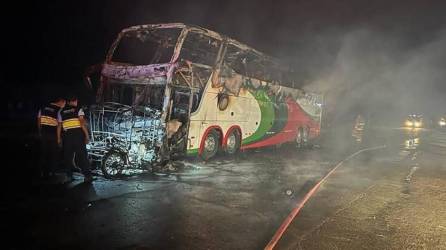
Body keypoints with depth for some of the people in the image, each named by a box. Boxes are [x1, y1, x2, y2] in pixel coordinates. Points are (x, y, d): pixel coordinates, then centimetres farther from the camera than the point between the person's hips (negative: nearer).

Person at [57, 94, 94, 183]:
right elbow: (82, 123, -7)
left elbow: (59, 126, 11)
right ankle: (87, 175, -6)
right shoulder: (78, 109, 5)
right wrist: (86, 135, -7)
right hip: (78, 133, -2)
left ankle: (69, 176, 10)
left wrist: (59, 138, 16)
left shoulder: (61, 112, 15)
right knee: (82, 156, -2)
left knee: (68, 156, 11)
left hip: (67, 135, 3)